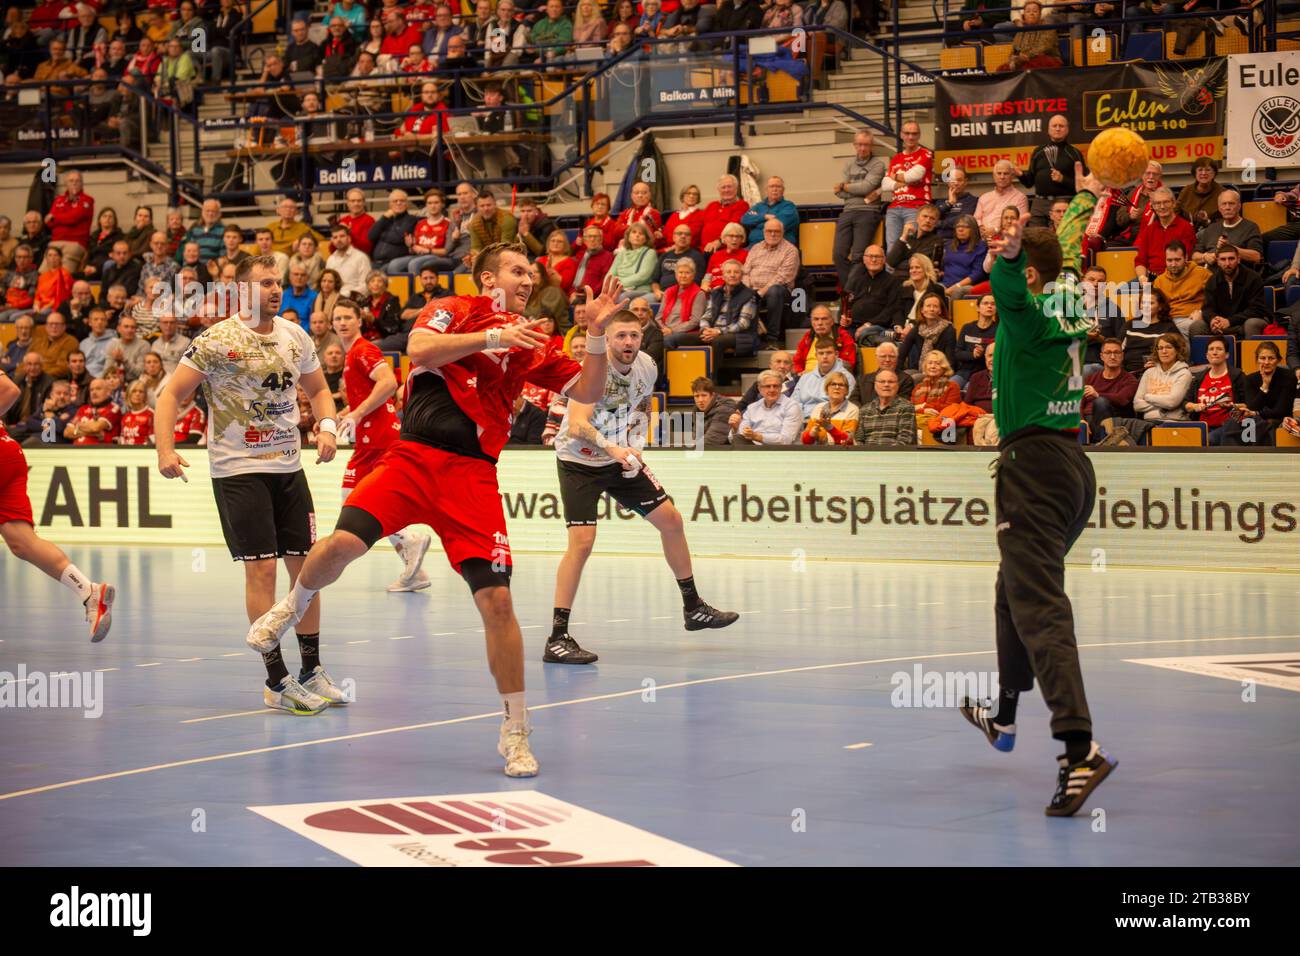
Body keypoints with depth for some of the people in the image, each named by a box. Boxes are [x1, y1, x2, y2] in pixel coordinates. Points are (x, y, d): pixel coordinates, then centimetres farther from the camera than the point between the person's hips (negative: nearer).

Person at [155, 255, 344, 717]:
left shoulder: (295, 337, 6)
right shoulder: (218, 340, -11)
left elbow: (318, 388, 20)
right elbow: (171, 393, -10)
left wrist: (327, 426, 0)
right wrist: (165, 450, -23)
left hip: (288, 466, 6)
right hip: (238, 470, -6)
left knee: (305, 565, 7)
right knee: (262, 569, -8)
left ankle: (312, 671, 19)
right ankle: (277, 682, -3)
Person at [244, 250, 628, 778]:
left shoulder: (530, 343, 15)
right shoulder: (454, 310, 9)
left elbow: (587, 391, 11)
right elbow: (419, 349, -11)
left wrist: (596, 335, -3)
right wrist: (491, 336, -15)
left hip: (473, 475, 2)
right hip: (413, 456, -2)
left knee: (497, 600, -9)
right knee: (343, 543, -22)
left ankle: (515, 730, 3)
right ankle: (292, 607, 13)